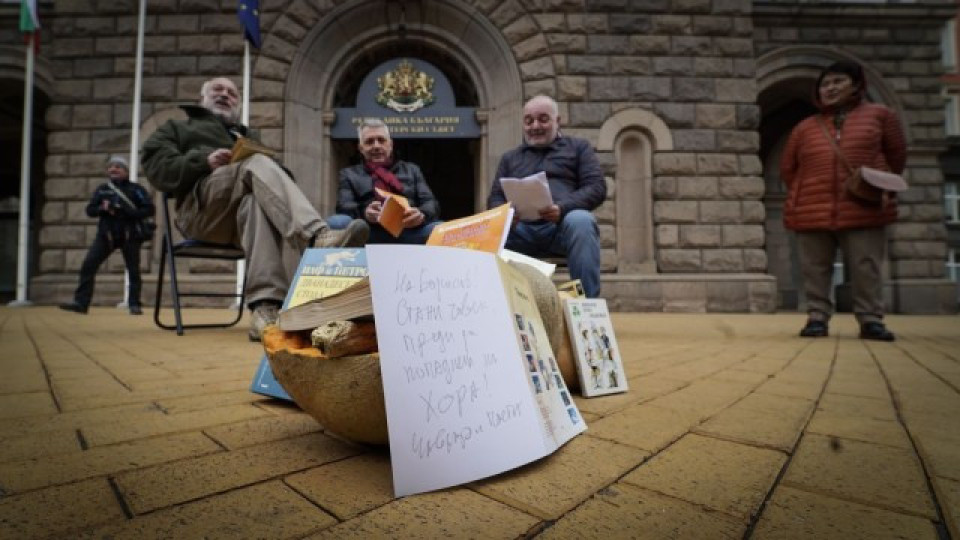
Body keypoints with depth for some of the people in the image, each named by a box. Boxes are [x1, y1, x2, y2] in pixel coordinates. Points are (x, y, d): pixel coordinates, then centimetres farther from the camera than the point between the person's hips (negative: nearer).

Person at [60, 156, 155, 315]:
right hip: (106, 234, 3)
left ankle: (134, 305, 9)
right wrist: (103, 208, -10)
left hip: (129, 235, -3)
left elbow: (149, 209, -7)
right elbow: (90, 210, 11)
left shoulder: (136, 189, 1)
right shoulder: (102, 189, 12)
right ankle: (81, 302, -1)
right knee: (88, 265, -6)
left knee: (133, 270, 0)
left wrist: (127, 212, -18)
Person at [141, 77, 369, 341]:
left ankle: (266, 305, -55)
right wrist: (204, 162, -8)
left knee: (256, 203, -37)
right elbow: (157, 166, 11)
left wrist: (276, 170, -3)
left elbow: (276, 171, 23)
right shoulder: (176, 128, 32)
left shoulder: (247, 136, 40)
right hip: (201, 203, -2)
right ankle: (317, 237, -58)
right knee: (258, 163, -32)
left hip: (246, 203, 2)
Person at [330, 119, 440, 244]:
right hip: (369, 231, 0)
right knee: (336, 222, -33)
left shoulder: (411, 170, 28)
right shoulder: (350, 174, 25)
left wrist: (422, 214, -12)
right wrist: (364, 212, -18)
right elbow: (344, 207, 8)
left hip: (409, 230, 1)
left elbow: (431, 203, 15)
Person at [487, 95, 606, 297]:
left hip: (562, 224, -2)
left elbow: (597, 187, 6)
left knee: (581, 220, -36)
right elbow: (495, 198, 19)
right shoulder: (509, 157, 28)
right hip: (520, 228, 2)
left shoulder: (578, 147, 20)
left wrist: (563, 207, -15)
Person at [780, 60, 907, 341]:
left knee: (866, 268, 1)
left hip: (865, 210, -1)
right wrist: (805, 194, 11)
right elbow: (787, 168, 18)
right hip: (813, 211, 1)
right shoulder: (805, 127, 12)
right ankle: (817, 318, 10)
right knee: (815, 270, 2)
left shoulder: (880, 115, 11)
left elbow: (897, 156, 17)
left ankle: (871, 320, 10)